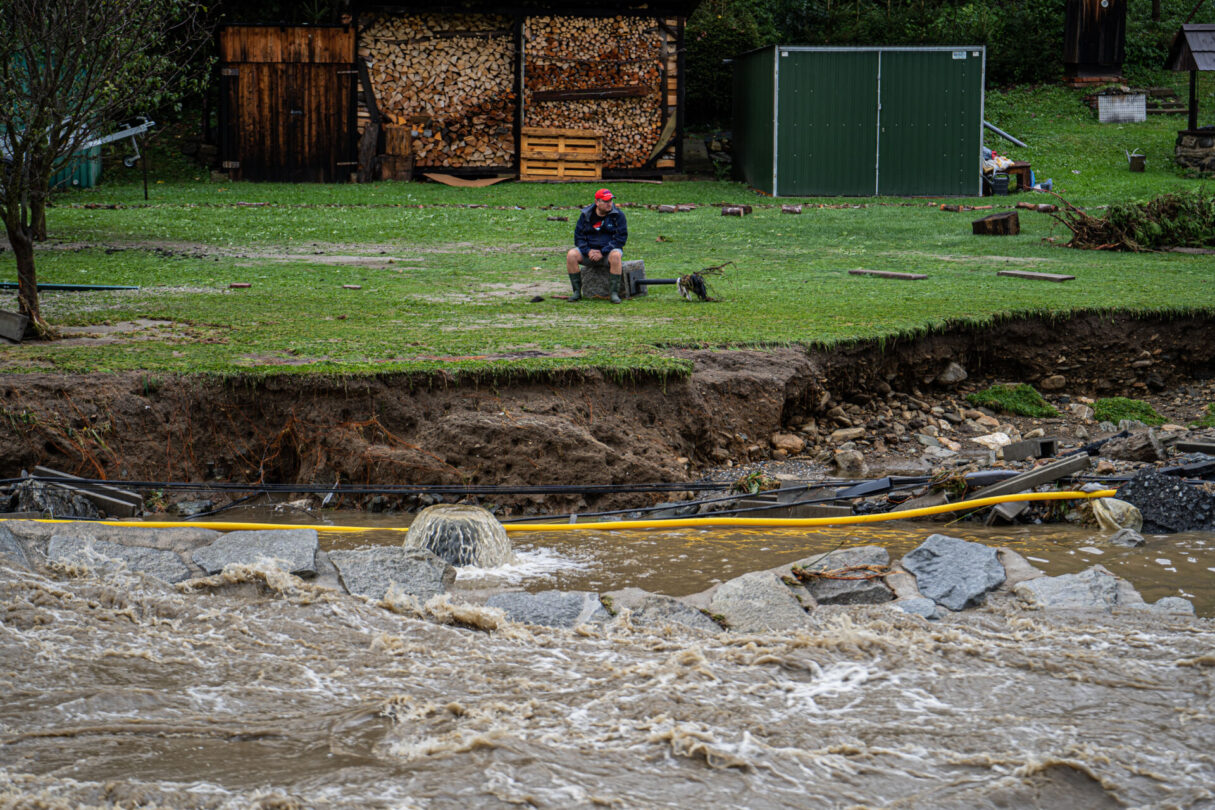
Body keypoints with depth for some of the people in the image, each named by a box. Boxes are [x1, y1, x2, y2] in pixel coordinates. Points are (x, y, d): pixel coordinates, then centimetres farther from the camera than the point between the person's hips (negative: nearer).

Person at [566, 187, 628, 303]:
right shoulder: (585, 215, 4)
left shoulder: (618, 215, -4)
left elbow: (621, 237, -9)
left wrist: (602, 252, -19)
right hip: (589, 249, 3)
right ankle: (577, 291, -14)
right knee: (571, 255, -23)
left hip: (609, 250, -3)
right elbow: (578, 236, 4)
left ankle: (614, 293, -31)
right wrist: (588, 251, -16)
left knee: (615, 256, -38)